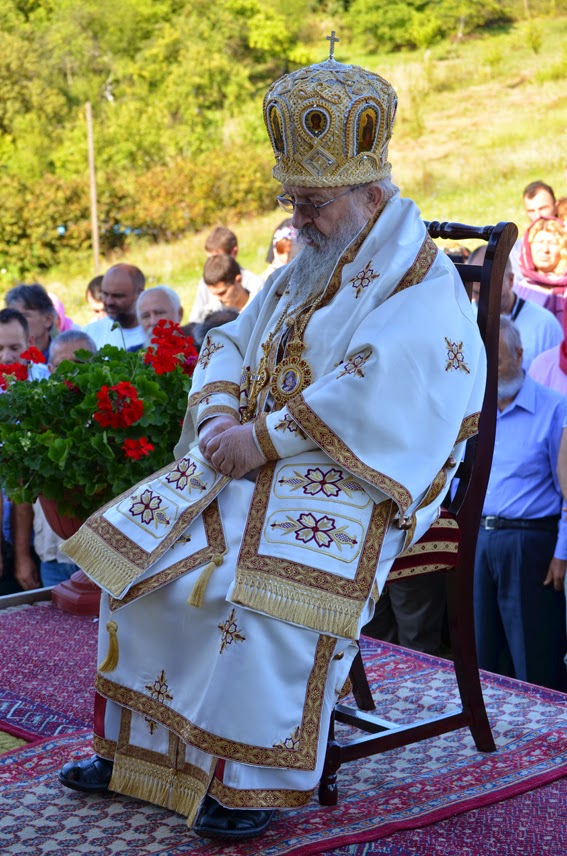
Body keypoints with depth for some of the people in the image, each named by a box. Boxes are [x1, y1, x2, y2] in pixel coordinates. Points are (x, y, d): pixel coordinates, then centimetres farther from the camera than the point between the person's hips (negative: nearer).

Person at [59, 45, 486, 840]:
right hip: (254, 465, 9)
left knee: (266, 588, -33)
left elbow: (376, 396, -25)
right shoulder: (301, 274, 18)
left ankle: (257, 781, -19)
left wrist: (267, 438, -23)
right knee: (137, 550, -2)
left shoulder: (423, 289, -11)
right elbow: (231, 344, 18)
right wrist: (219, 415, -3)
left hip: (353, 480, -8)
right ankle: (134, 745, 9)